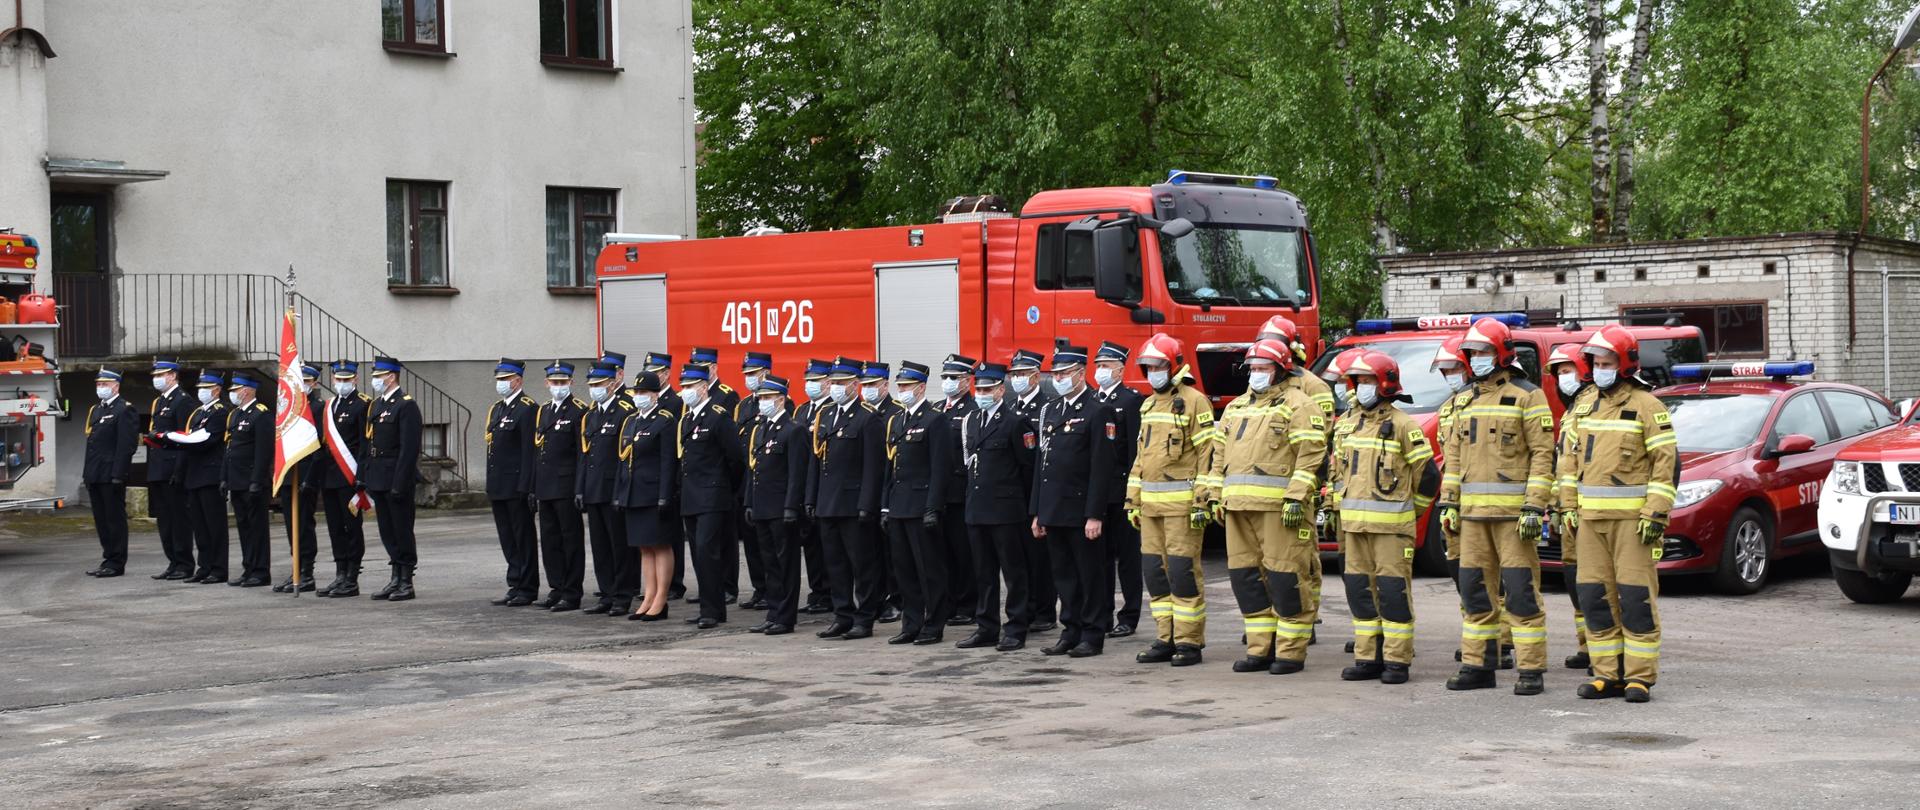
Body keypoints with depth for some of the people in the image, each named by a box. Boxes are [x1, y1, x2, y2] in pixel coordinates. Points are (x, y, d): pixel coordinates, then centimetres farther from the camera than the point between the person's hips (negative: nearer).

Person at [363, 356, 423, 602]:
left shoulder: (406, 405, -11)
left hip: (397, 479, -8)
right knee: (387, 532, 11)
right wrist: (367, 478, 12)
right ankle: (396, 579, 18)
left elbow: (410, 448, -17)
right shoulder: (375, 405, 15)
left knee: (402, 530, -2)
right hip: (379, 480, 8)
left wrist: (399, 484, -20)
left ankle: (406, 583, 4)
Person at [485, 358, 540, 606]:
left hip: (517, 486, -8)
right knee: (508, 539, 11)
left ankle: (528, 589, 5)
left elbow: (530, 451, -15)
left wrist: (526, 486, -19)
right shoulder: (495, 410, 16)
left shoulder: (528, 409, -10)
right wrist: (490, 484, 15)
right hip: (498, 487, 8)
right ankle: (515, 586, 17)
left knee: (524, 537, 0)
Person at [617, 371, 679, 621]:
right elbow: (623, 460, 18)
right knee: (644, 548, 10)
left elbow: (668, 462, -13)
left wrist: (664, 497, -18)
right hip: (633, 495, 8)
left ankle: (660, 601, 0)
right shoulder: (630, 422, 16)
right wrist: (619, 495, 13)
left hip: (654, 495, -8)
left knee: (661, 546, -2)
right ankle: (648, 599, 14)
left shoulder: (666, 421, -8)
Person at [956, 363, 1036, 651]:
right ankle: (986, 628, 18)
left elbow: (1028, 466, -7)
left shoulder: (1015, 421, -8)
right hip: (976, 507, 7)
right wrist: (973, 492, 16)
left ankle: (1016, 630, 4)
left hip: (1006, 509, -7)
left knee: (1014, 572, 0)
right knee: (983, 573, 11)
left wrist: (1023, 502, -4)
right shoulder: (971, 420, 13)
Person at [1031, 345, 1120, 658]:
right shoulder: (1050, 411, 15)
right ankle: (1071, 631, 19)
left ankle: (1093, 635, 6)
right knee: (1064, 575, 11)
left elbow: (1101, 468, -12)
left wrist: (1095, 515, -17)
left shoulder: (1097, 412, -7)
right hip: (1053, 511, 7)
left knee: (1091, 575, 0)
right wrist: (1036, 513, 13)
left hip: (1081, 511, -7)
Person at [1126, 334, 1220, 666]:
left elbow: (1208, 453, -11)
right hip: (1151, 503, 8)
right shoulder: (1148, 406, 18)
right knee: (1155, 570, 7)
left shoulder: (1194, 402, -6)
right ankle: (1166, 639, 14)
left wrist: (1202, 501, -16)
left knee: (1182, 570, -7)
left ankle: (1190, 642, -2)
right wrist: (1133, 499, 18)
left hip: (1181, 501, -8)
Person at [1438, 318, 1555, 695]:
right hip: (1473, 511, 7)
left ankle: (1532, 670, -3)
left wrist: (1534, 507, -16)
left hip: (1512, 510, -7)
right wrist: (1449, 503, 11)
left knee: (1520, 590, -7)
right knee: (1475, 589, 9)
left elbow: (1542, 455, -9)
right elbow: (1454, 455, 19)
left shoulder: (1527, 396, -4)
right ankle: (1478, 665, 16)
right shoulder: (1466, 401, 17)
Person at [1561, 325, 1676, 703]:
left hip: (1632, 517, -6)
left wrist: (1656, 513, -15)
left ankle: (1640, 677, 1)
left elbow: (1667, 462, -9)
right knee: (1595, 596, 6)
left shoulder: (1646, 406, -5)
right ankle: (1607, 674, 14)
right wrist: (1568, 506, 14)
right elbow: (1572, 459, 20)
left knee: (1636, 597, -5)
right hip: (1591, 516, 6)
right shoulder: (1585, 406, 15)